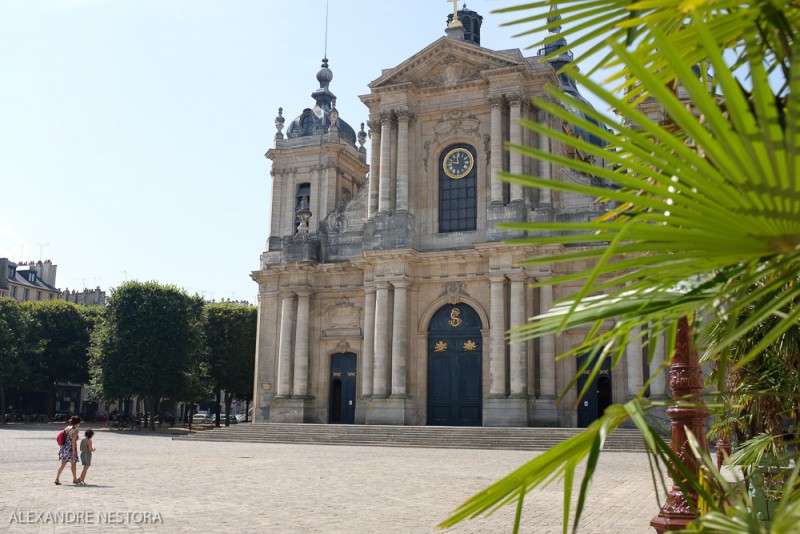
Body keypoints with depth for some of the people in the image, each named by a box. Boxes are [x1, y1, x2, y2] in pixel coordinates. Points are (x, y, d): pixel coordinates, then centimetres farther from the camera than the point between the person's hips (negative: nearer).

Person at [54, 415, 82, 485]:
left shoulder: (66, 428, 6)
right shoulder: (75, 431, -16)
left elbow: (63, 439, 11)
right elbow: (73, 442, -19)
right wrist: (74, 451, -17)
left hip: (64, 448, 7)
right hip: (70, 449, -7)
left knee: (63, 465, 11)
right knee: (73, 464, 10)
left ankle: (57, 479, 1)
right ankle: (75, 479, 23)